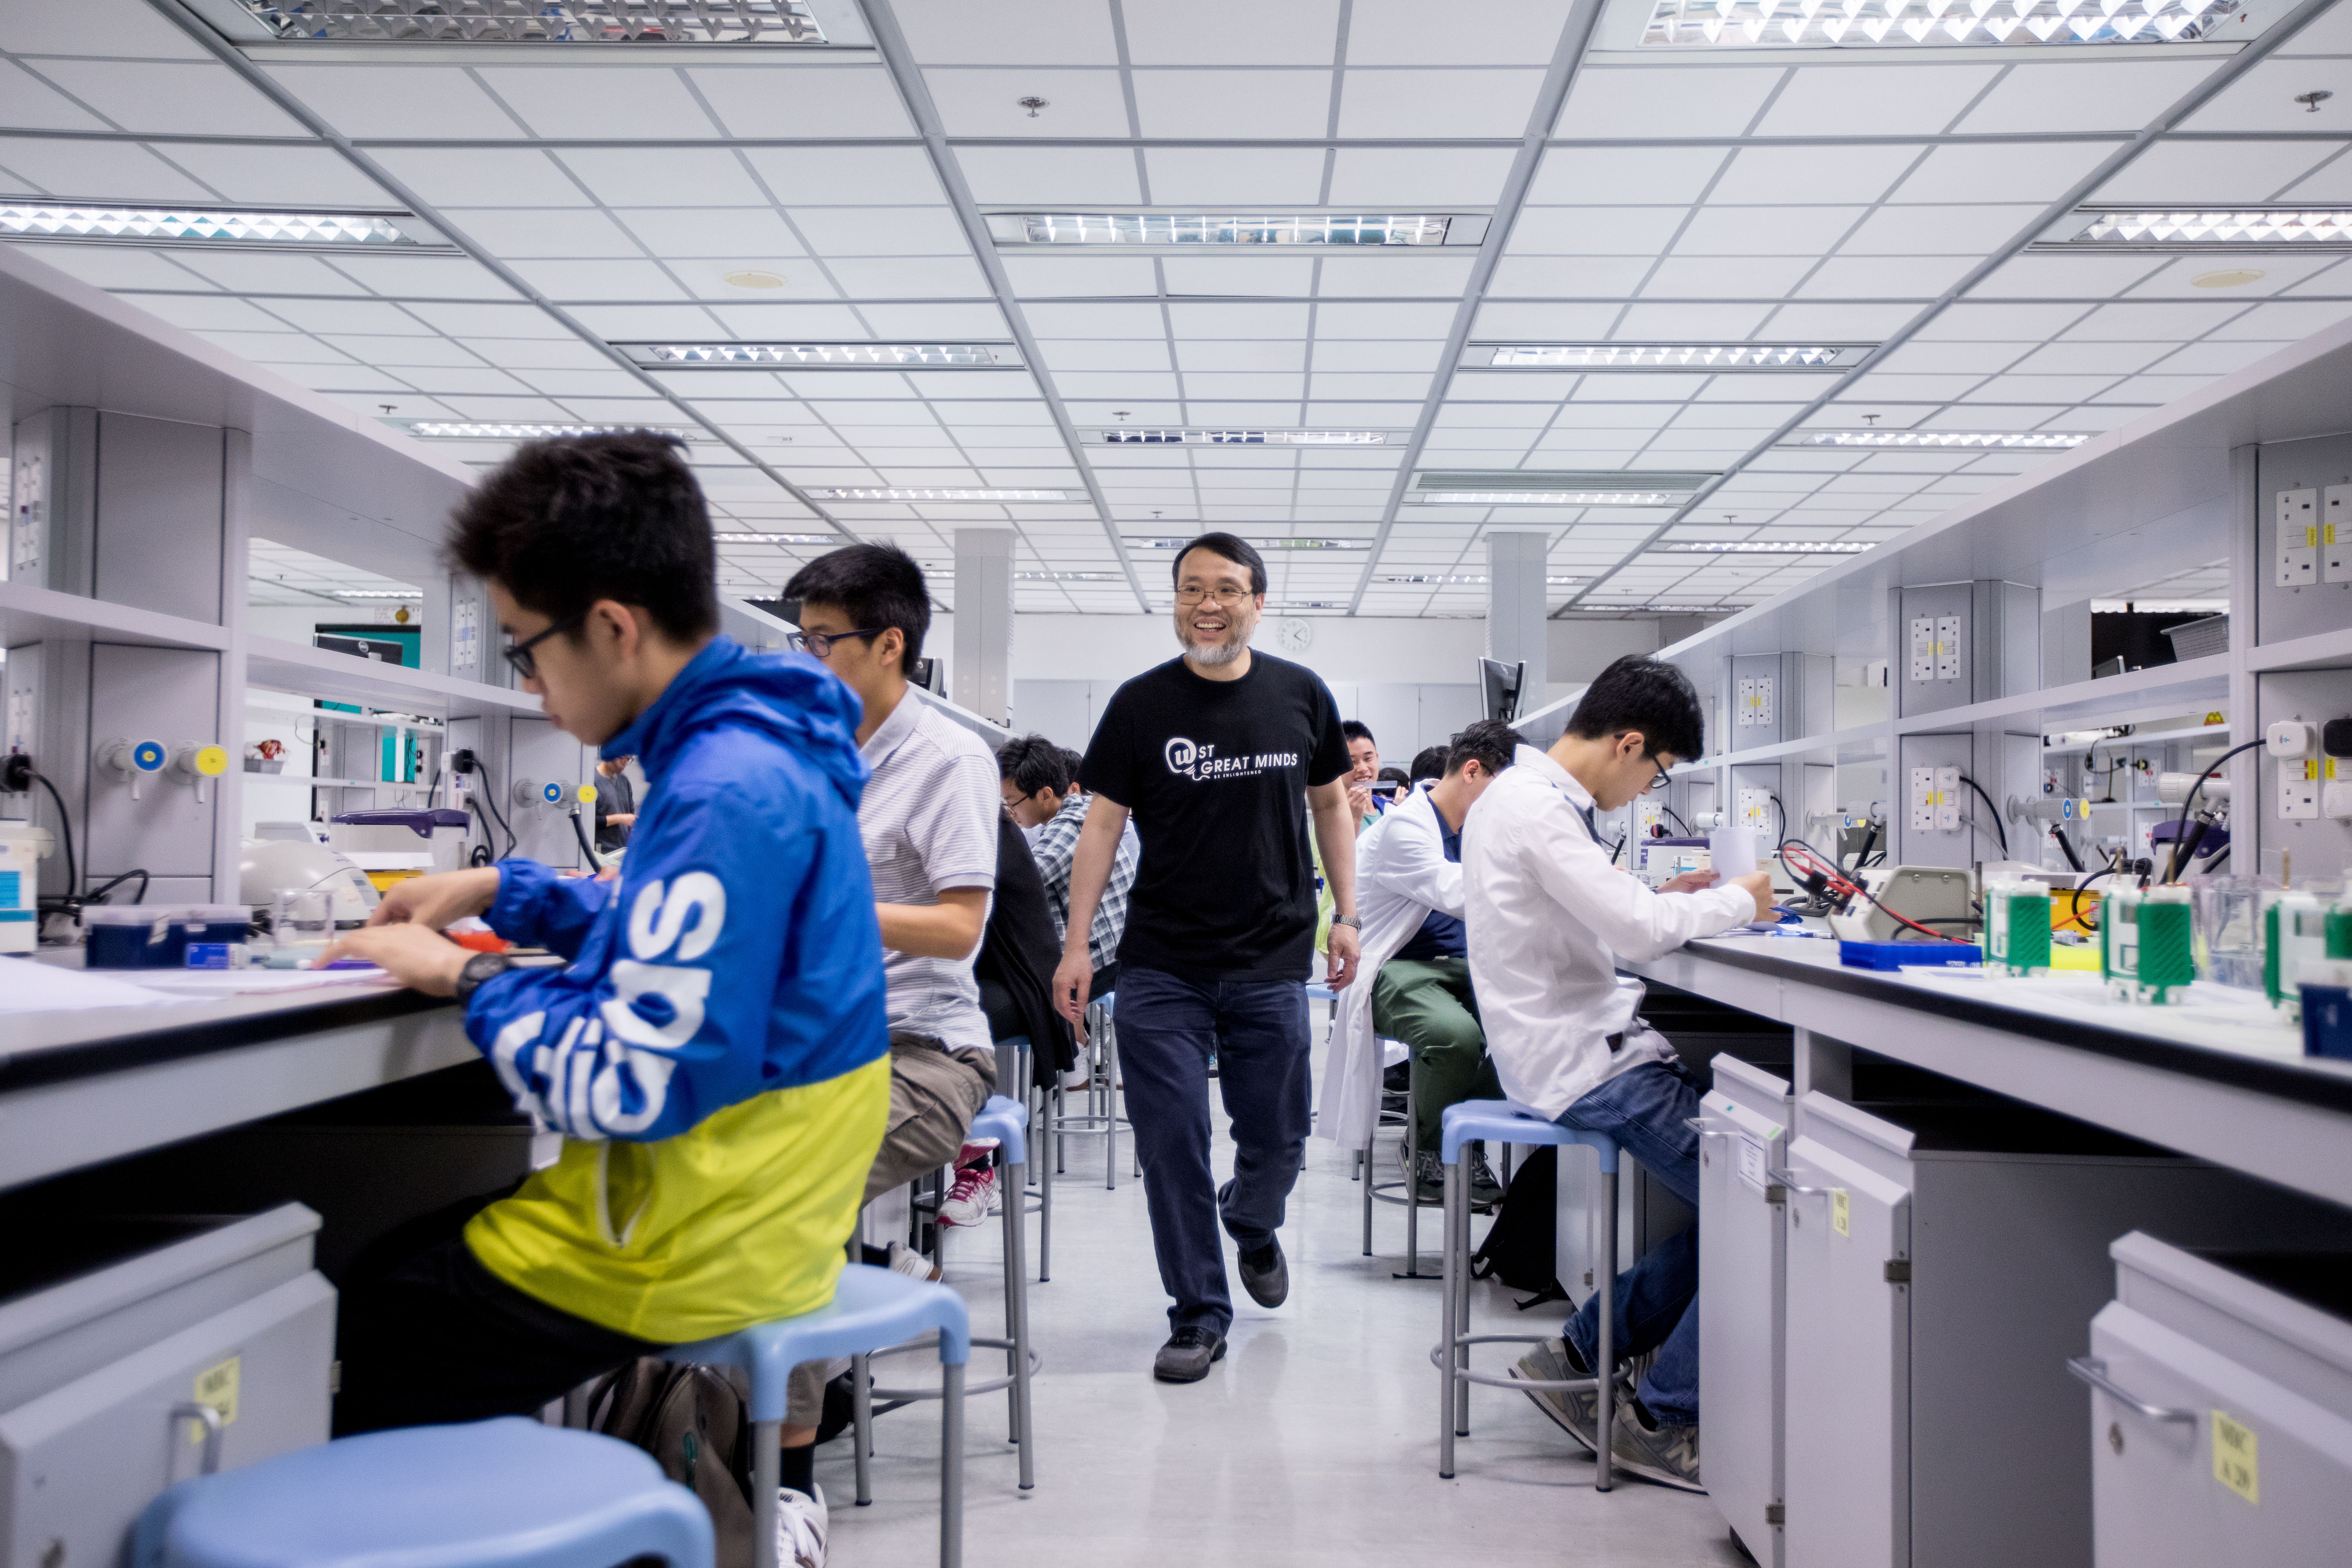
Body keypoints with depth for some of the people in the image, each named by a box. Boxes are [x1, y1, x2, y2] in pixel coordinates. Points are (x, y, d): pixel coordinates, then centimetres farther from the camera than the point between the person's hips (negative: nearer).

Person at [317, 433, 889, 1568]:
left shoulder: (727, 787, -24)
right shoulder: (756, 745, 6)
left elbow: (634, 1086, -25)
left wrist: (466, 982, -11)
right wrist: (501, 893, 15)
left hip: (684, 1253, -9)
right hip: (756, 1219, 9)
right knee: (396, 1235, 24)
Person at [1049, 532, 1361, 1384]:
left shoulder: (1302, 695, 3)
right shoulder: (1141, 704, -1)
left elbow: (1330, 804, 13)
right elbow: (1103, 824, 0)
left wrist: (1346, 914, 7)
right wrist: (1077, 945, -5)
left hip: (1271, 964, 1)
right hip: (1161, 969, -1)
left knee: (1276, 1140, 10)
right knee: (1171, 1145, -1)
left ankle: (1251, 1225, 44)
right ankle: (1199, 1314, 14)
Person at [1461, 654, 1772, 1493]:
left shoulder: (1520, 794, 16)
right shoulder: (1537, 807, -17)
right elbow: (1637, 930, -21)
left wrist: (1663, 896, 12)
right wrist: (1736, 899, -5)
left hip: (1576, 1048, 11)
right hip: (1584, 1065, -11)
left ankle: (1580, 1354, 13)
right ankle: (1663, 1418, 1)